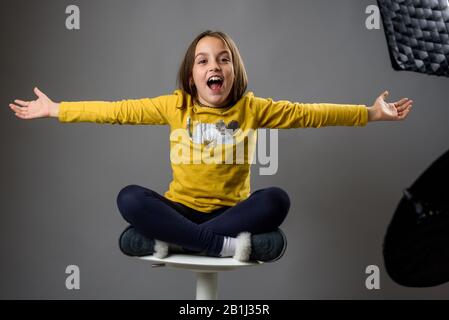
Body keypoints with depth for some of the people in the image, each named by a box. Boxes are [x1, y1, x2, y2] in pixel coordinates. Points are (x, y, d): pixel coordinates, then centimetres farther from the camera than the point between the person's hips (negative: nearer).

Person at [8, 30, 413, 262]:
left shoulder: (252, 108, -1)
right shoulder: (175, 106, 0)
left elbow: (308, 113, -4)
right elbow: (118, 111, 0)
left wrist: (371, 113, -7)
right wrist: (53, 109, 0)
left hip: (231, 209, 0)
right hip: (180, 208, 0)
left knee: (276, 199, -29)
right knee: (129, 197, -27)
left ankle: (170, 240, -29)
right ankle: (227, 245, -32)